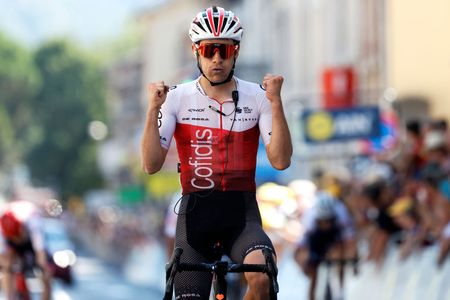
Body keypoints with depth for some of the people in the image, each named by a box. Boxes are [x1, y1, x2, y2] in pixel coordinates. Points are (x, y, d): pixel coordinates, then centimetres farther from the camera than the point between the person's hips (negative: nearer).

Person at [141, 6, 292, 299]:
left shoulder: (256, 97, 0)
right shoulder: (177, 98, 0)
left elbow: (281, 160, -9)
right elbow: (151, 165, -6)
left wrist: (276, 102, -18)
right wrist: (153, 109, -17)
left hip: (241, 212, -1)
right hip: (195, 212, 1)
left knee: (260, 276, -31)